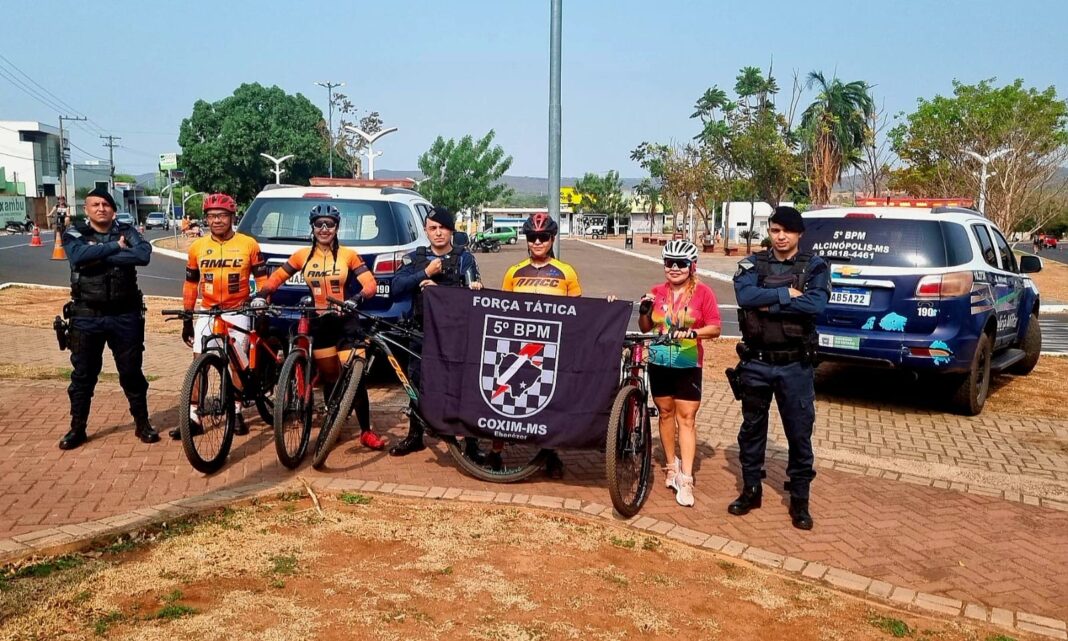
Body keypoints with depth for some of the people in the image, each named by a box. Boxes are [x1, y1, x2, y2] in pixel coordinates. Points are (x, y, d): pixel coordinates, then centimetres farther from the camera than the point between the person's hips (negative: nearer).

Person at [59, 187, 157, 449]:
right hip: (86, 316, 0)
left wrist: (100, 257, -19)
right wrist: (115, 246, -17)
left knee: (132, 371, 8)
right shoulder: (75, 233, 1)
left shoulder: (126, 231, 2)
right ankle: (77, 429, 21)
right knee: (83, 374, 9)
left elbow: (143, 254, -19)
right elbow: (79, 255, -23)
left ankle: (142, 423, 21)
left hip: (125, 315, 0)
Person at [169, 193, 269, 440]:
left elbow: (262, 279, 0)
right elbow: (190, 284, 9)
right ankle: (193, 417, 3)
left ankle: (237, 413, 18)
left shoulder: (249, 244, -5)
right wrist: (187, 319, 9)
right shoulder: (197, 247, 3)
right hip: (207, 311, 2)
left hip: (238, 311, -2)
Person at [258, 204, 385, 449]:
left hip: (346, 322, -3)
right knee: (329, 379, 12)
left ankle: (366, 432, 1)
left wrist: (355, 299, -29)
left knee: (356, 378, -7)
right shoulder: (302, 255, 4)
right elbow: (277, 277, 7)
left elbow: (370, 285, -10)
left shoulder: (348, 255, -3)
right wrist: (261, 296, -11)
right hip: (319, 323, 3)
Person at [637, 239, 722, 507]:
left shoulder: (702, 292, -5)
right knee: (666, 413, 11)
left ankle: (685, 479, -2)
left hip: (688, 365, -3)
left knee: (686, 417, -3)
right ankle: (671, 466, 26)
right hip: (659, 363, 3)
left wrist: (691, 332, -24)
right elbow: (645, 328, 10)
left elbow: (715, 328, -7)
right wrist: (643, 312, -10)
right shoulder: (657, 292, 5)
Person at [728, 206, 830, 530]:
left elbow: (816, 304, -18)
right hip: (757, 362, 2)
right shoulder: (753, 264, 3)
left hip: (795, 365, -1)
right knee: (752, 428, 13)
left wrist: (768, 304, -16)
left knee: (800, 433, 6)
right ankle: (750, 491, 29)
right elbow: (745, 296, -17)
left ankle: (800, 500, 20)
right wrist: (787, 294, -16)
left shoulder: (815, 266, 0)